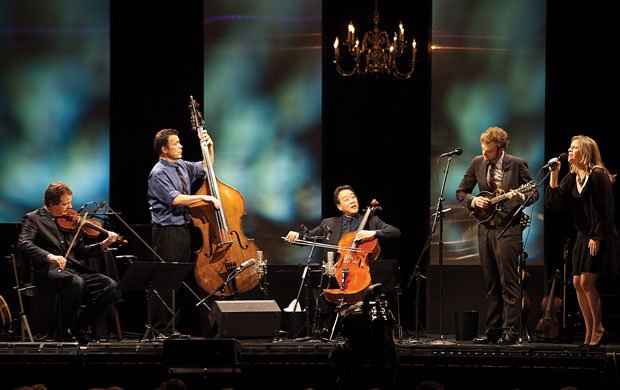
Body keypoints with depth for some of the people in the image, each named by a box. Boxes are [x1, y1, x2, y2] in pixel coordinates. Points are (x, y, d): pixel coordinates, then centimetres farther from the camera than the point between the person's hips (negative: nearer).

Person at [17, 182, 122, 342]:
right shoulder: (33, 219, 2)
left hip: (73, 269, 6)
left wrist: (103, 244, 3)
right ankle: (66, 331, -20)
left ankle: (77, 326, -8)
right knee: (76, 282, -37)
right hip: (48, 270, -6)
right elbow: (23, 244, -16)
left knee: (110, 285, -15)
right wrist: (49, 256, -31)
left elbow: (81, 251, 20)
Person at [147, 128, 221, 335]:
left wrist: (210, 147, 13)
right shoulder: (159, 173, -13)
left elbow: (205, 168, 28)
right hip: (167, 231, -9)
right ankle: (159, 327, -5)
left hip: (183, 229, 9)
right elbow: (175, 199, -24)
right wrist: (204, 197, -23)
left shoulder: (182, 166, 11)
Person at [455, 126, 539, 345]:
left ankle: (510, 331, -8)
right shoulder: (477, 163, 7)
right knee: (491, 283, 8)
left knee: (508, 281, -8)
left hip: (508, 228, -5)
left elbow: (534, 193, 2)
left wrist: (521, 198, -20)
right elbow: (461, 193, 14)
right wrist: (473, 201, -7)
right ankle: (492, 329, 12)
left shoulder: (517, 164, -5)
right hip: (485, 226, 5)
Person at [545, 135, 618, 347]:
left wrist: (597, 237, -19)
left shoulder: (598, 176, -13)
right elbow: (554, 203, 1)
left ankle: (598, 329, -2)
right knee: (578, 283, 4)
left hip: (600, 239, -8)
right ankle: (590, 333, 10)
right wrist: (554, 175, -5)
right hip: (582, 236, 8)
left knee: (587, 281, -14)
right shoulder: (571, 178, 10)